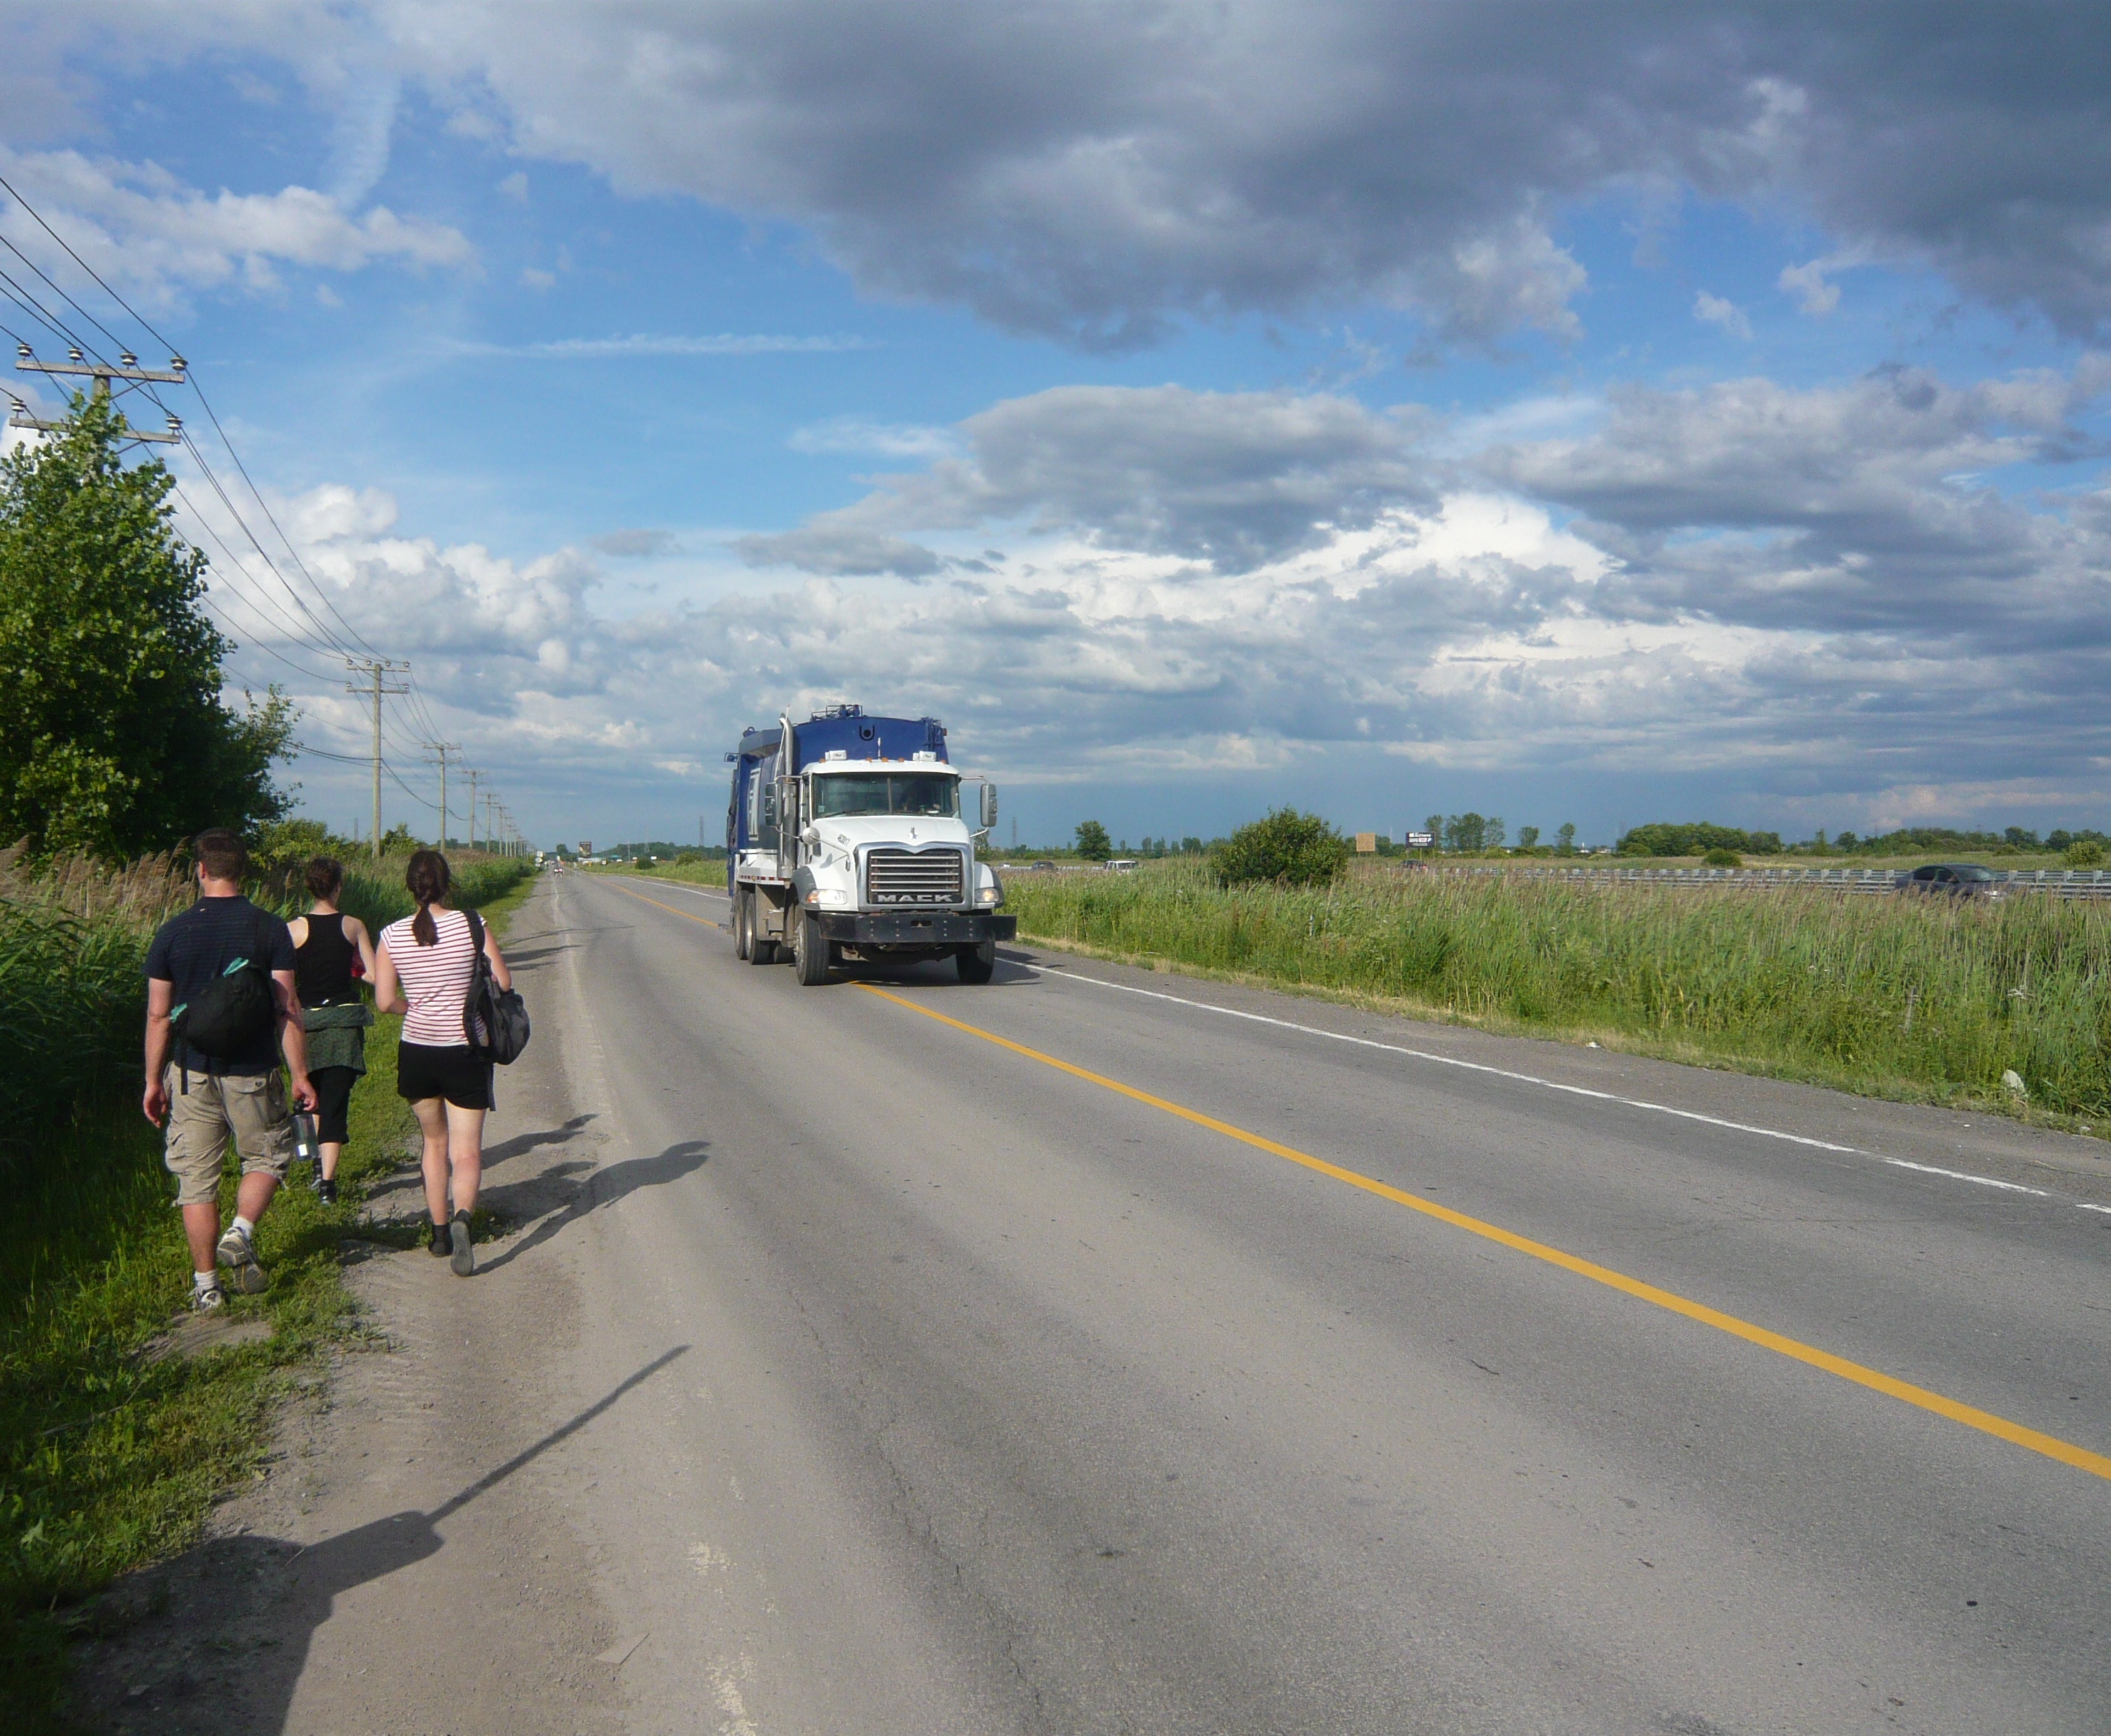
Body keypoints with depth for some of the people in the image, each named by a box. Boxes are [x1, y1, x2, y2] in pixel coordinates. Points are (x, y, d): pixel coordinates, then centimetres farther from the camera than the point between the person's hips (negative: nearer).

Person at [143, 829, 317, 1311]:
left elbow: (158, 1015, 2)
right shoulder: (269, 929, -7)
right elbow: (288, 1008, -9)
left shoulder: (173, 932, -1)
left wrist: (154, 1080, 12)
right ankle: (241, 1234, -4)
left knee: (196, 1178, 9)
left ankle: (206, 1285, 13)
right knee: (268, 1156, 18)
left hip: (191, 1073, 2)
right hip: (252, 1072, -2)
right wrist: (300, 1076, -3)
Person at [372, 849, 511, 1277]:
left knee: (435, 1142, 21)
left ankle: (440, 1233, 26)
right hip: (465, 1052, -2)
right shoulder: (471, 925, -10)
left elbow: (385, 1001, -7)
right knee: (467, 1150, 0)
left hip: (417, 1052, 3)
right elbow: (503, 983, -9)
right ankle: (461, 1218, -27)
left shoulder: (392, 936, -4)